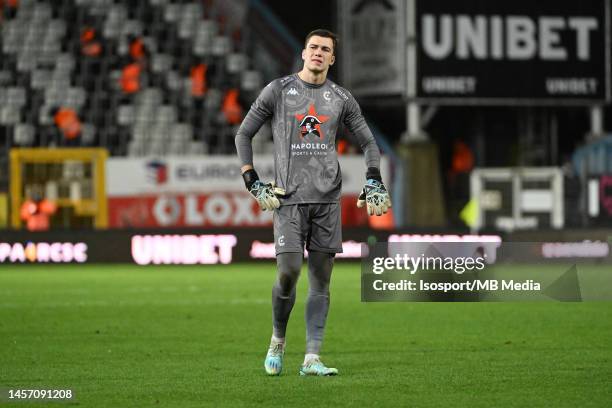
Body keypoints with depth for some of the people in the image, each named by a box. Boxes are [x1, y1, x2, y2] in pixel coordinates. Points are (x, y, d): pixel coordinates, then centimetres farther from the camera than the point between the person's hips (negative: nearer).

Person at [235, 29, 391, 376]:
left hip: (327, 198, 3)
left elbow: (368, 142, 20)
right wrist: (253, 181, 0)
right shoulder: (278, 90, 4)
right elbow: (244, 134, 9)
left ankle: (312, 359, 1)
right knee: (288, 272, -13)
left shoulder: (341, 98, 11)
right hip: (289, 195, -3)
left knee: (321, 279, 0)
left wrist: (373, 182, 6)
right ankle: (278, 341, 10)